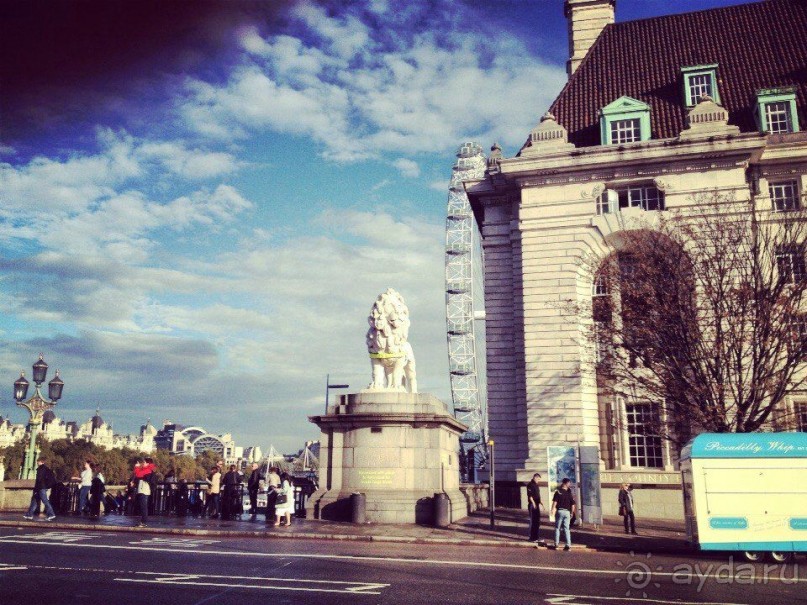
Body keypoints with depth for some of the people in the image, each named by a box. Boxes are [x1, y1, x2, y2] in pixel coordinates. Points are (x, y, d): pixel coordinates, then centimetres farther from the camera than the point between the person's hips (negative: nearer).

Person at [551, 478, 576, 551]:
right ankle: (568, 545, 1)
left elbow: (555, 502, -12)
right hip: (567, 512, 2)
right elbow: (573, 505, 4)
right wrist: (572, 513, 15)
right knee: (566, 528, 6)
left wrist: (553, 510, -5)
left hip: (559, 511, -2)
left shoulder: (558, 492, -6)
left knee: (557, 528, 9)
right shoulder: (569, 493, 2)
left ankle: (556, 543, 8)